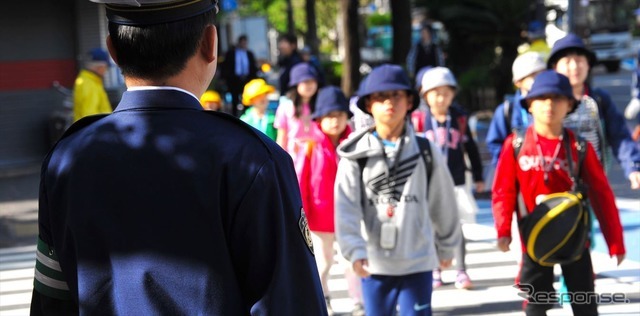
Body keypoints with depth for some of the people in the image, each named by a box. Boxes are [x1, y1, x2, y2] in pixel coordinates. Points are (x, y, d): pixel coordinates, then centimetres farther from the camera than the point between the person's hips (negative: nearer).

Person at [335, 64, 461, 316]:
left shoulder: (425, 151, 1)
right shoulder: (356, 154, -3)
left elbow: (442, 204, 11)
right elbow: (346, 209, -11)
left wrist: (447, 246, 18)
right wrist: (355, 250, -24)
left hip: (418, 261, 0)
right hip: (374, 263, 0)